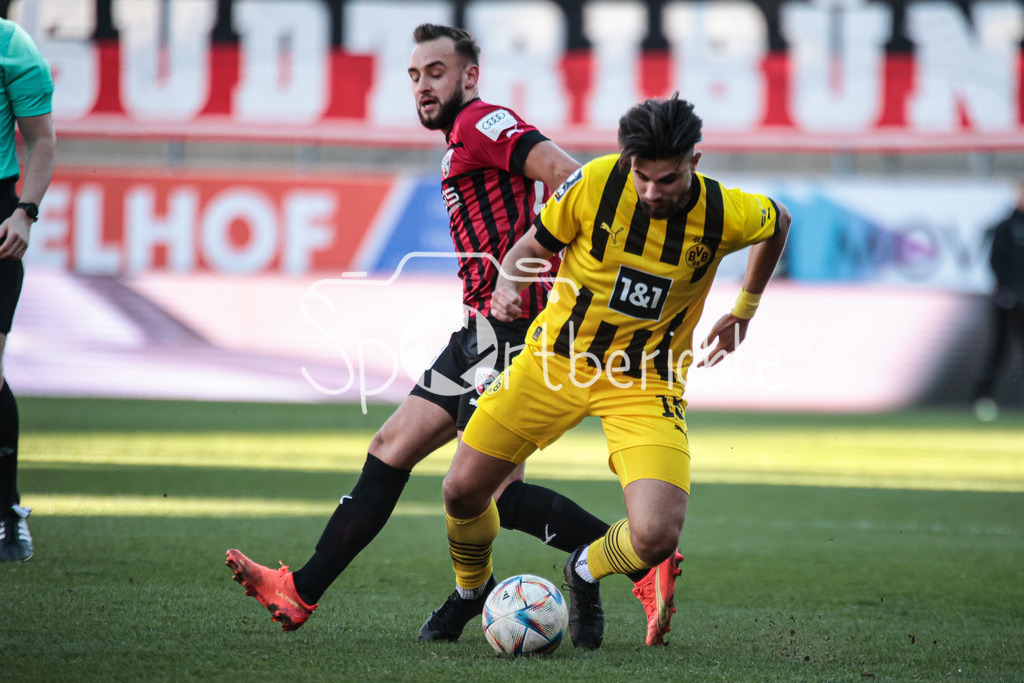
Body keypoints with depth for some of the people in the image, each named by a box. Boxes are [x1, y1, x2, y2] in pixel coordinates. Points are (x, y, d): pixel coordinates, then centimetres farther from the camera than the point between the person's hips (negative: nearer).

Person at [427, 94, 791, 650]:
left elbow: (777, 222, 8)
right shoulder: (594, 184, -18)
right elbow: (533, 245, -2)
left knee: (656, 537, -19)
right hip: (557, 358, 1)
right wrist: (507, 284, -23)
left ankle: (586, 572, 19)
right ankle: (470, 593, 36)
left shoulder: (726, 214, -17)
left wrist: (744, 311, 13)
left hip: (646, 382, -1)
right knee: (463, 492, 1)